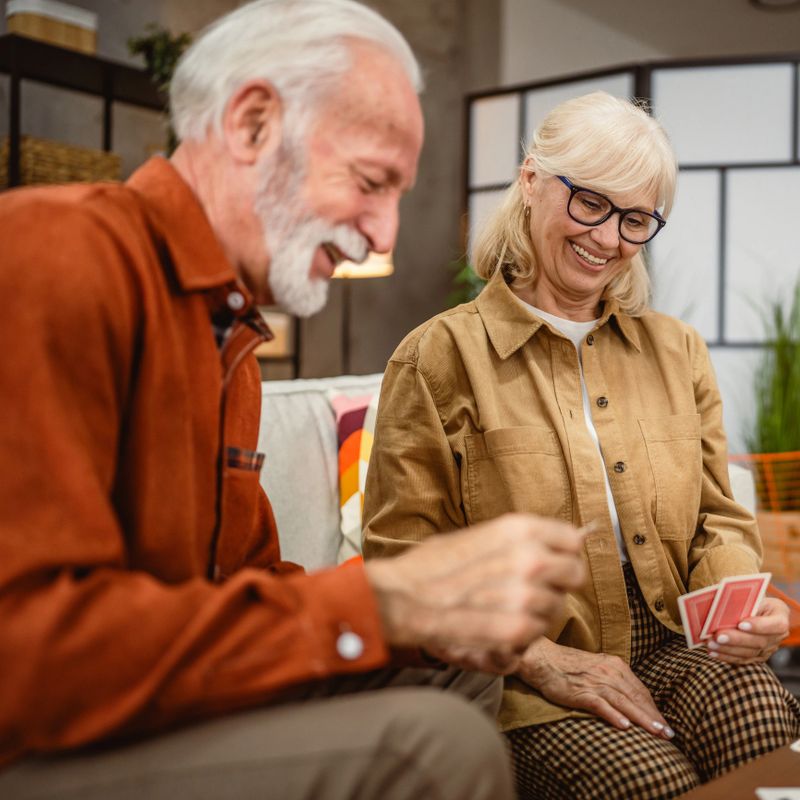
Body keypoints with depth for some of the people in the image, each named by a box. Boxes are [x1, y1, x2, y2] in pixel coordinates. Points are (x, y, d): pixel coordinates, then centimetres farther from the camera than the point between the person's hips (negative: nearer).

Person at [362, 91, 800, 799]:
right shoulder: (439, 356, -2)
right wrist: (538, 658, -16)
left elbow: (717, 522, 15)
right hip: (516, 676, -4)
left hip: (670, 644, 5)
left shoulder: (678, 352, 15)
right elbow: (404, 561, -5)